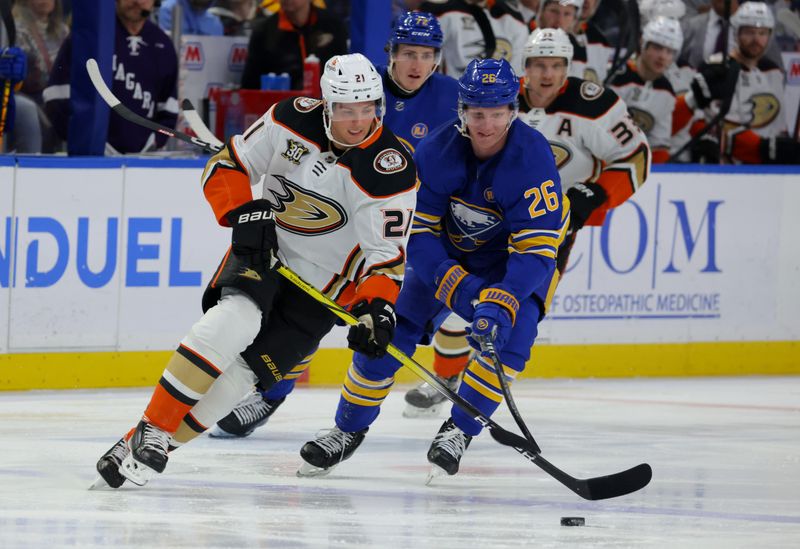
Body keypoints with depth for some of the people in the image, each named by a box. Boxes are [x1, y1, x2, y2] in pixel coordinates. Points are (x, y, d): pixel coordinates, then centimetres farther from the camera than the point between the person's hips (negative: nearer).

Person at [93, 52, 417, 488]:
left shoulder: (393, 171, -18)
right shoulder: (293, 121, -11)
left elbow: (386, 255, -15)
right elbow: (226, 166, -1)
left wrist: (378, 308, -32)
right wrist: (245, 213, -18)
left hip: (320, 285, -1)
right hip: (261, 251, 1)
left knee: (242, 370, -13)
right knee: (234, 321, -28)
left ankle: (148, 448, -5)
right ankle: (153, 428, -24)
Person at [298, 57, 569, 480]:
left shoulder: (533, 157, -31)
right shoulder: (436, 151, -24)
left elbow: (535, 250, -32)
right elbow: (416, 232, -21)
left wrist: (500, 303, -46)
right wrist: (457, 287, -35)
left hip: (514, 254, -2)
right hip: (447, 250, 2)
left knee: (510, 334, -25)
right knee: (391, 328, -6)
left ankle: (459, 431, -6)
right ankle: (349, 429, 13)